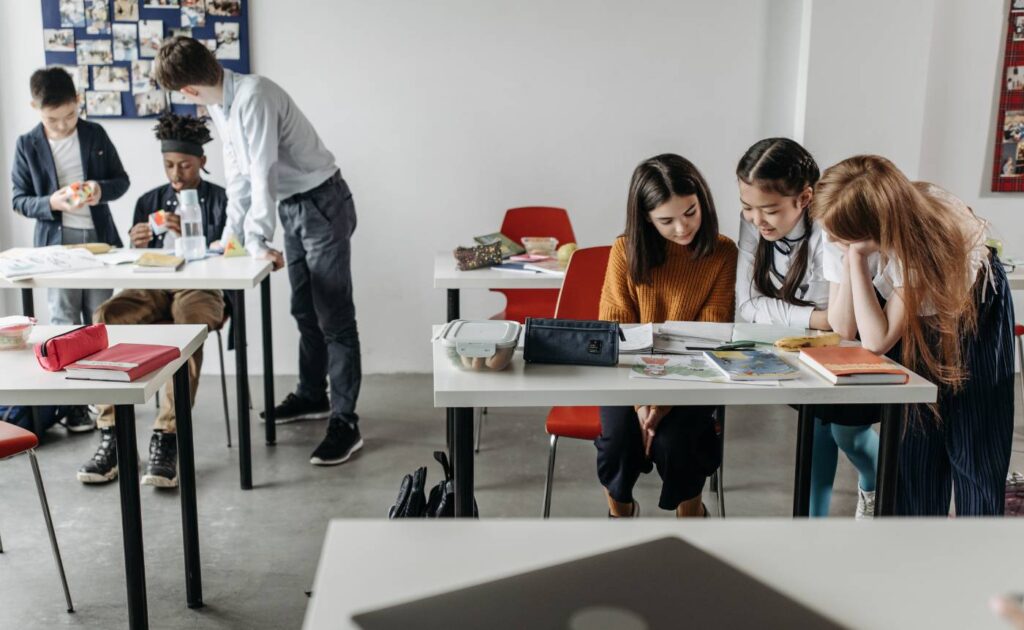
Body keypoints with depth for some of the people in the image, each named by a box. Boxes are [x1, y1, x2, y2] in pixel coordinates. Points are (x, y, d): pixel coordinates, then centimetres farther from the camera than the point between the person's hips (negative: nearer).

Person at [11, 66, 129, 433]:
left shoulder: (96, 135, 2)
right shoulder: (27, 146, -1)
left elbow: (121, 180, 7)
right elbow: (19, 200, 1)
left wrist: (101, 189, -15)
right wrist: (51, 203, -19)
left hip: (99, 237, 1)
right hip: (56, 242, -1)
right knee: (64, 322, 0)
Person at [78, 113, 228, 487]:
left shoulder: (221, 201, 8)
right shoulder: (149, 202, 19)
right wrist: (136, 247, -8)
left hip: (200, 288, -3)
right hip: (152, 288, 4)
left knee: (189, 321, -40)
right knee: (107, 317, -29)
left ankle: (167, 438, -38)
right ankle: (110, 436, -26)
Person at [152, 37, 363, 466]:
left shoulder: (252, 96, -24)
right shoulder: (219, 106, 6)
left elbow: (262, 174, -26)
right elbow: (238, 173, 12)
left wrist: (257, 240, -23)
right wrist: (232, 232, 10)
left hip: (322, 204, -9)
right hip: (292, 207, 9)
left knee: (333, 317, -8)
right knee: (304, 312, 18)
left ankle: (345, 422, -5)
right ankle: (312, 395, 33)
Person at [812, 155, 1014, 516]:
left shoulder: (924, 236, -39)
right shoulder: (844, 231, -26)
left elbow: (877, 341, -38)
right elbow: (843, 328, -24)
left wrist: (855, 256, -42)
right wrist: (850, 253, -36)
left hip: (973, 312, -3)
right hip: (911, 322, 4)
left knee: (974, 449, -2)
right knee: (913, 442, 1)